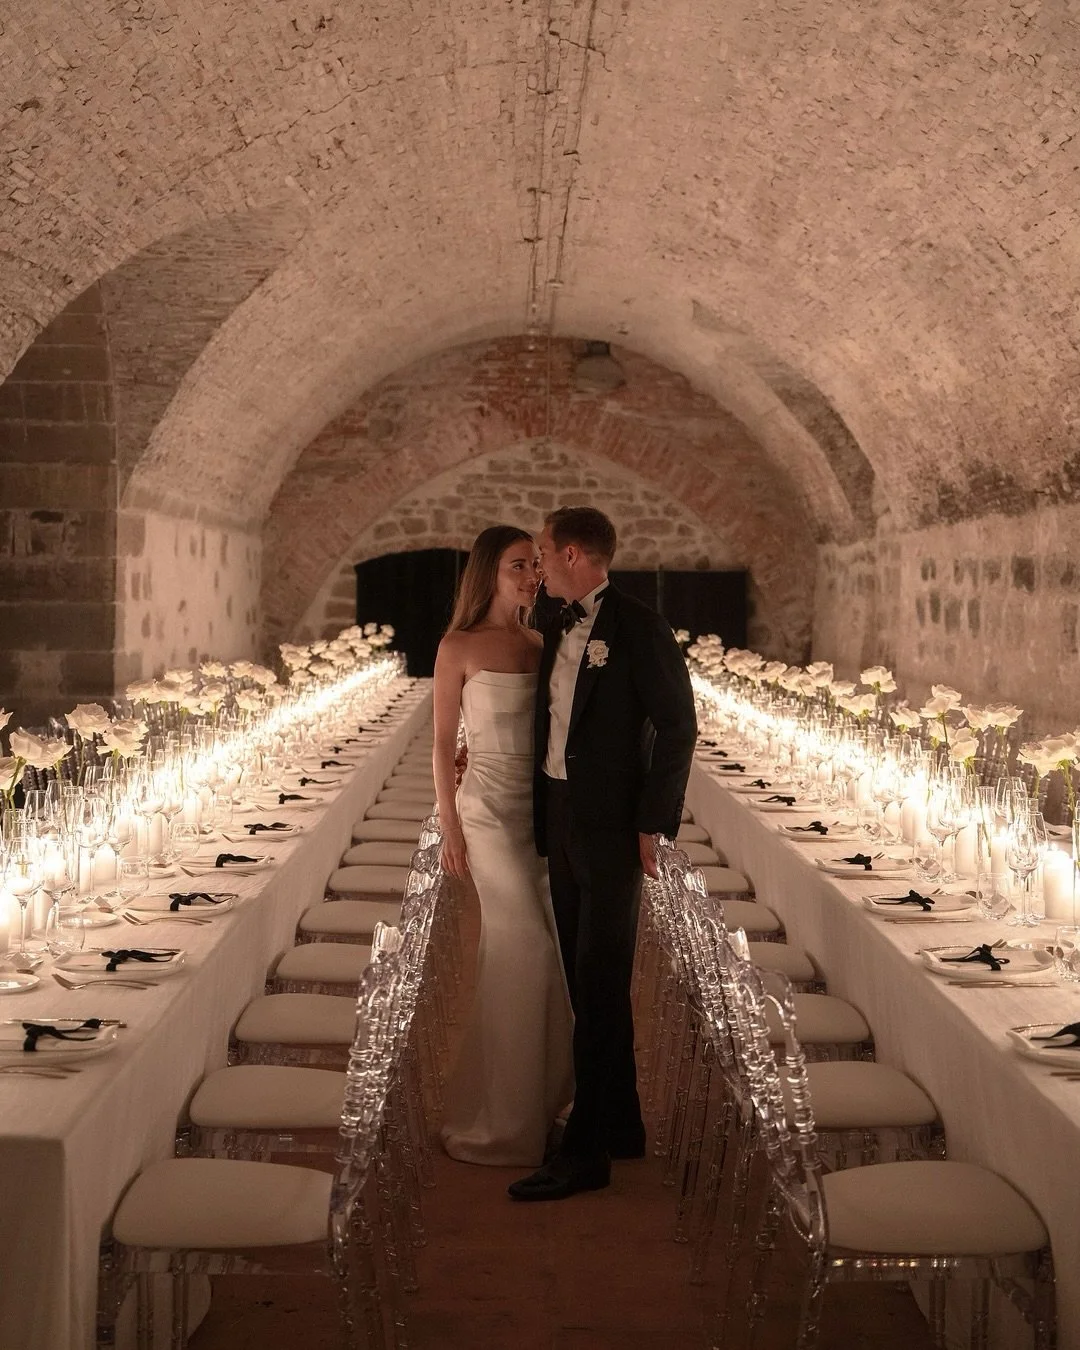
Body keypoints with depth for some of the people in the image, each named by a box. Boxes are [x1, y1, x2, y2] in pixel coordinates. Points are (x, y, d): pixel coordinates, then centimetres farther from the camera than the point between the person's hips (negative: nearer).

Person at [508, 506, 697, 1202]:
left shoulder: (639, 627, -10)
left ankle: (585, 1152, -2)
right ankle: (620, 1125, 24)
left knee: (600, 985, -6)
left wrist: (651, 822, -14)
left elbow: (678, 726, -12)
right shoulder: (559, 630, 14)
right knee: (588, 980, 13)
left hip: (611, 824, -8)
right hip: (560, 818, 8)